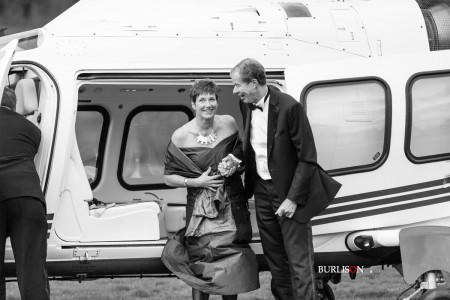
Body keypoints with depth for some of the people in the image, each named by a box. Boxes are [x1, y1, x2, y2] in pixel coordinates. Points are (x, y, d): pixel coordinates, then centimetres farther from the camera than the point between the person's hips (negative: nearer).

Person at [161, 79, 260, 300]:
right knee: (202, 266, -8)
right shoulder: (181, 136, -7)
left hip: (232, 205, 2)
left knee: (232, 265, 2)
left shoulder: (228, 123, 1)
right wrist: (196, 182, -13)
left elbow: (243, 157, 17)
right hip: (201, 210, -2)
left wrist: (235, 165, -6)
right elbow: (168, 178, 1)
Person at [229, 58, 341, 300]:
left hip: (289, 193, -7)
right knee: (274, 259, 14)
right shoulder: (246, 106, 1)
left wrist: (293, 199, -18)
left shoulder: (289, 107, -20)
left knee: (298, 261, -5)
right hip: (262, 191, 7)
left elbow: (307, 158, -17)